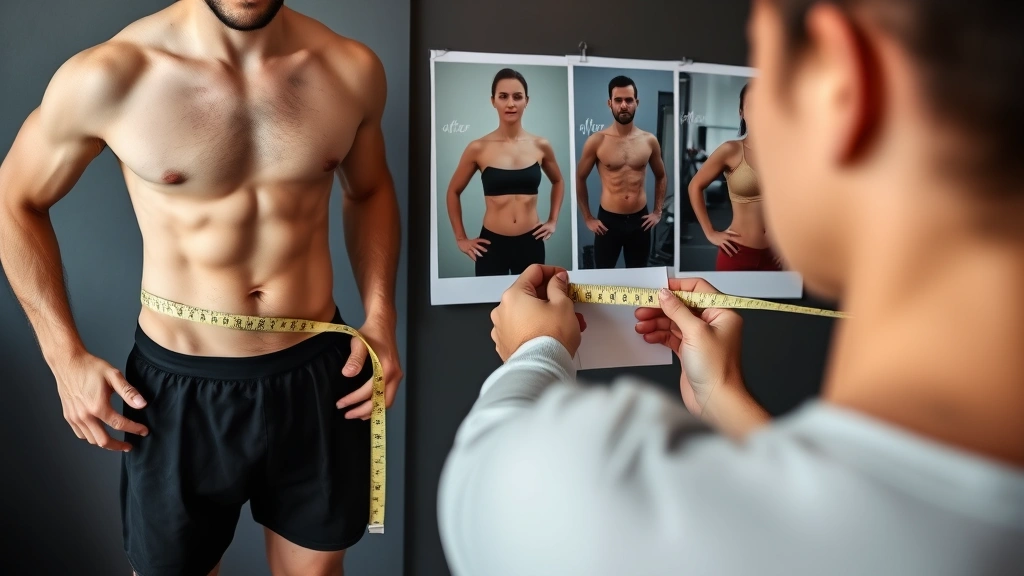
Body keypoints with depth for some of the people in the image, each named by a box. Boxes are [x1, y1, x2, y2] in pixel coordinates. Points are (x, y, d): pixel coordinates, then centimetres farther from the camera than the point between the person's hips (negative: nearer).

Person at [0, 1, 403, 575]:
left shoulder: (352, 69, -8)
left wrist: (381, 315, -2)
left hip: (319, 374, 2)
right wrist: (66, 356, -4)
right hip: (181, 387, -1)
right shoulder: (106, 77, -15)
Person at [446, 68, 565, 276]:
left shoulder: (541, 146, 1)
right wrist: (461, 238, 6)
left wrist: (553, 221, 12)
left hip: (531, 243, 2)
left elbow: (558, 182, 21)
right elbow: (454, 192, 8)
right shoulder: (478, 148, -5)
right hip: (492, 244, -2)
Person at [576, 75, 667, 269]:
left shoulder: (649, 141, 2)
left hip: (640, 220, 2)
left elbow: (661, 176, 16)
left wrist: (658, 212, 9)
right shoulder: (596, 141, -6)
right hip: (608, 220, -2)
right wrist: (587, 218, 0)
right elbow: (580, 178, 3)